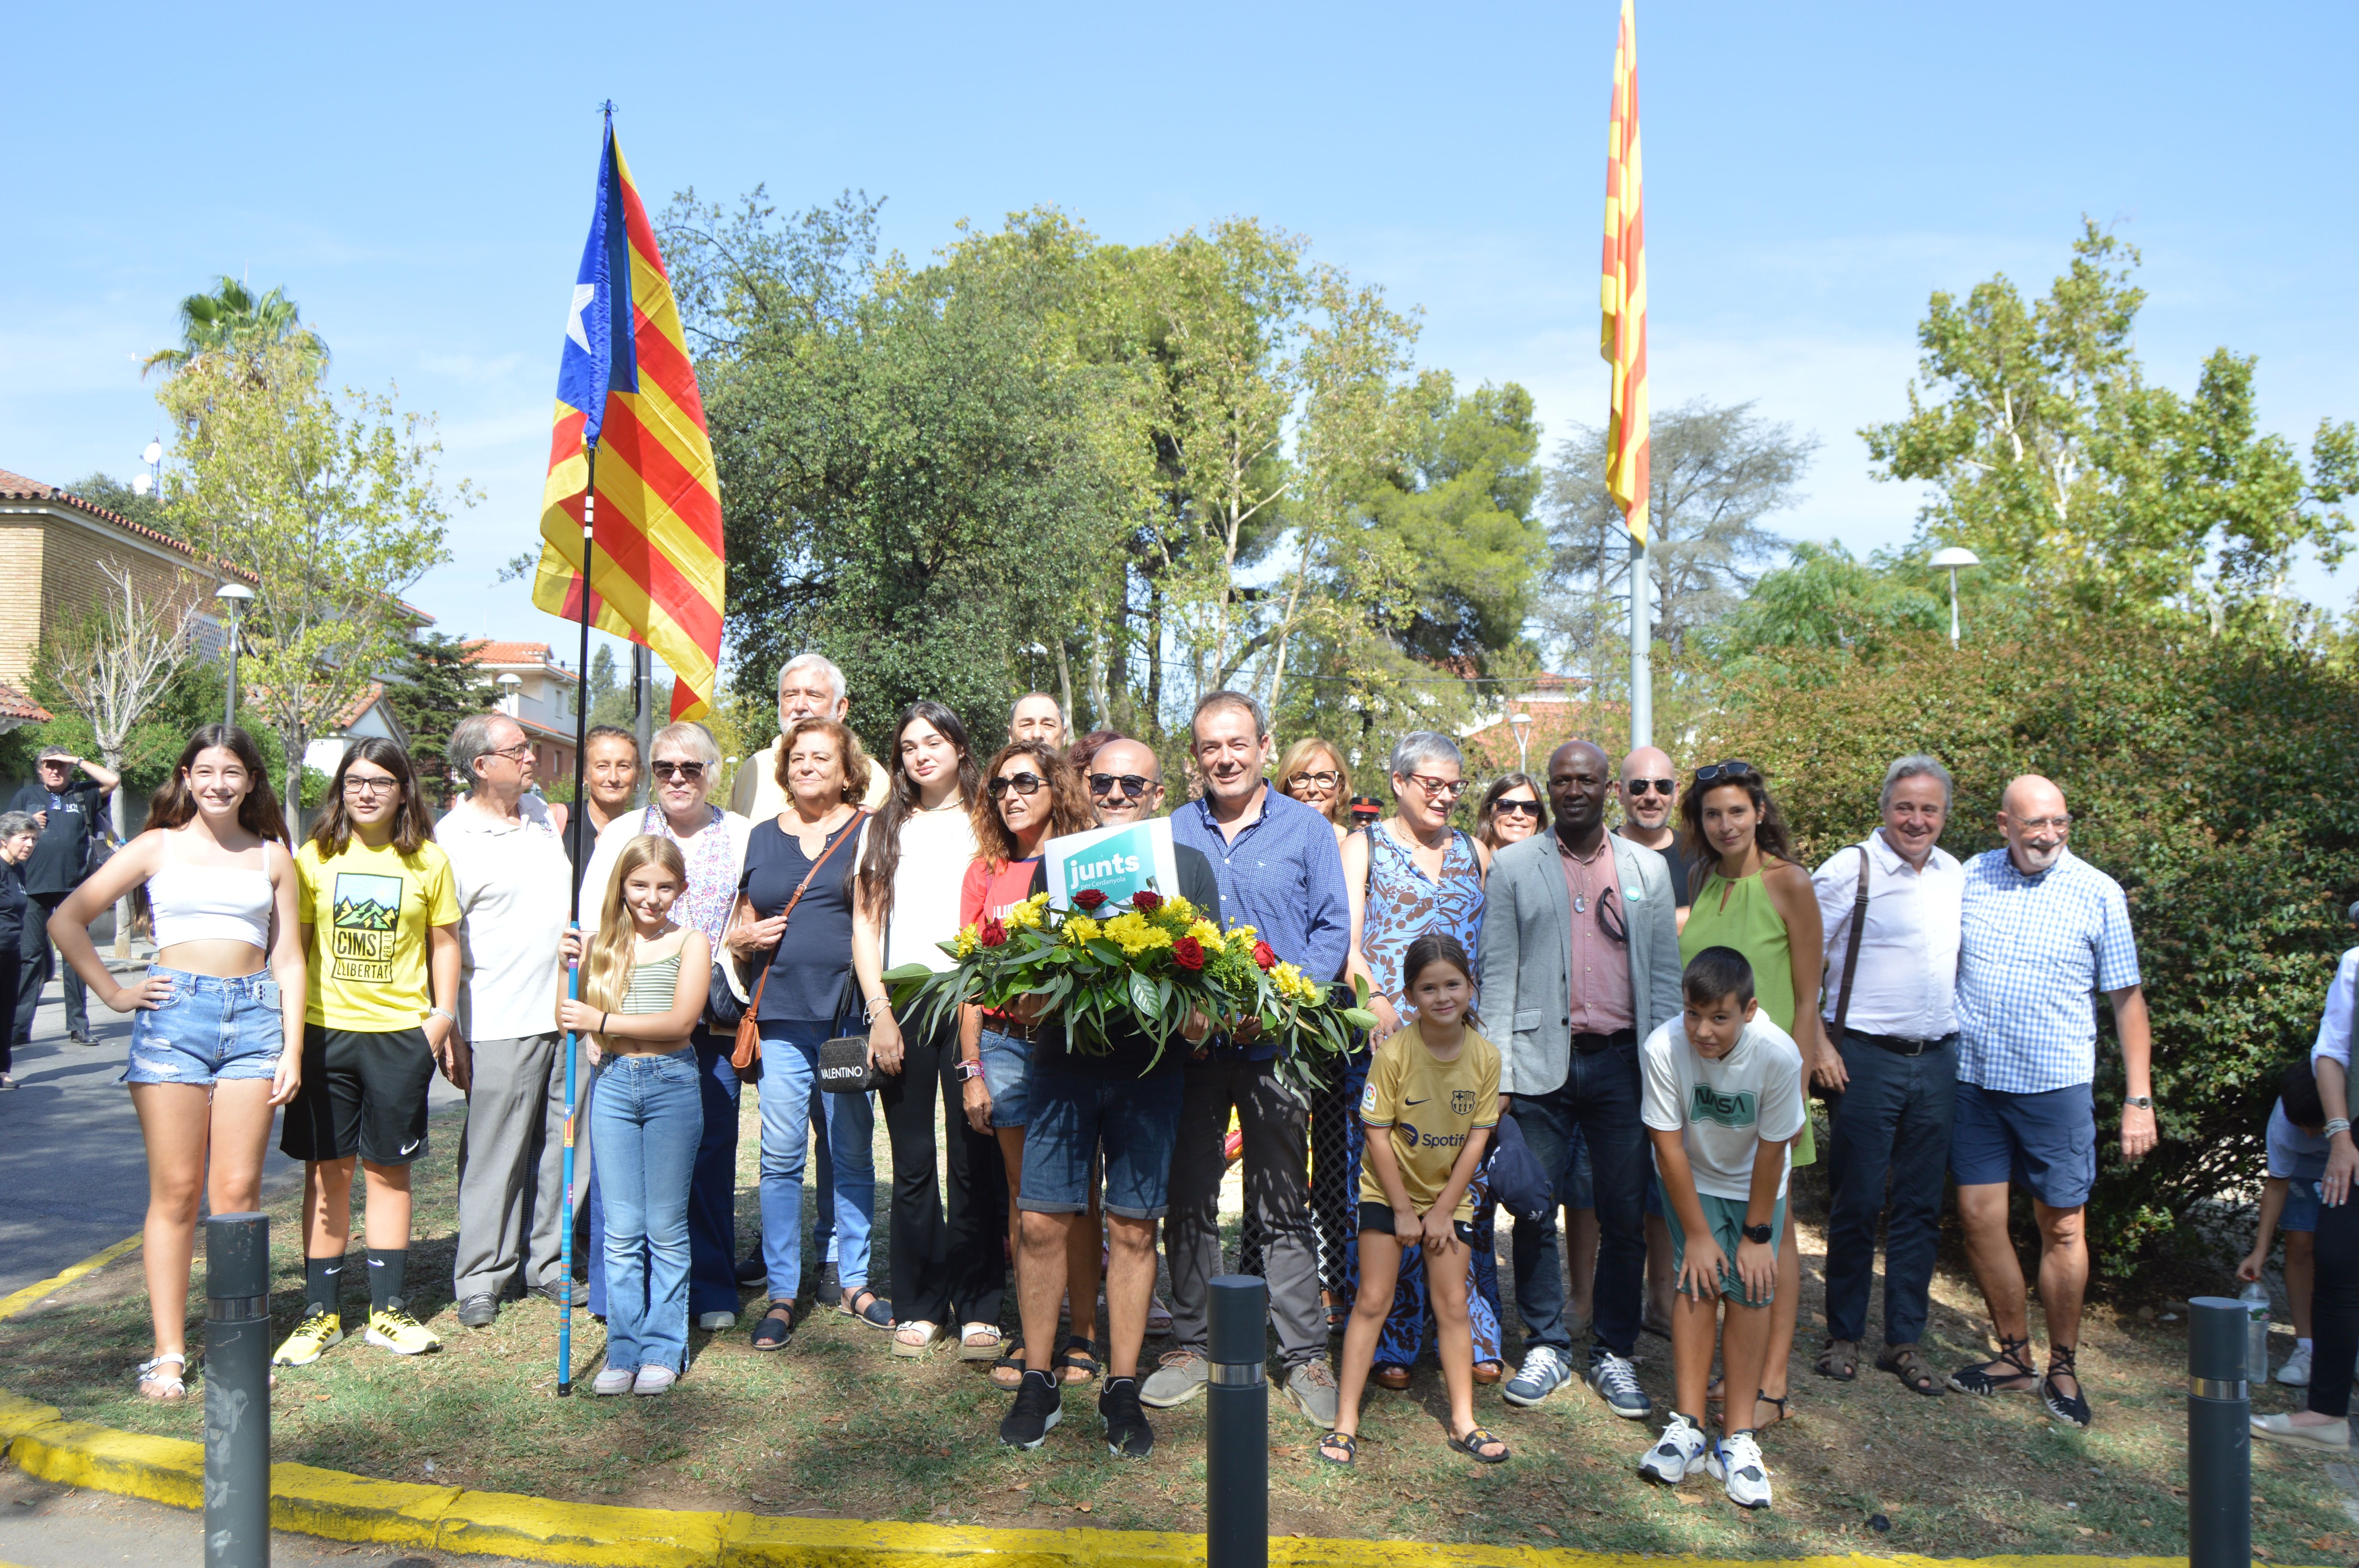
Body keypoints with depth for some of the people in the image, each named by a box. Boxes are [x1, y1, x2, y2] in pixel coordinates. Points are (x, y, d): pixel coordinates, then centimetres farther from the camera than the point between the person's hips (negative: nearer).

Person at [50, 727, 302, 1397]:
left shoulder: (272, 858, 12)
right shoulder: (159, 847, 9)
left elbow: (289, 960, 11)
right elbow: (67, 920, 8)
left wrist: (293, 1048, 4)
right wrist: (114, 993, 1)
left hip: (254, 1015, 1)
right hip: (174, 1014, -1)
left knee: (237, 1192, 0)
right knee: (176, 1192, 0)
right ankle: (169, 1352, 8)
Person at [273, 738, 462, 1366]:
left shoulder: (428, 861, 2)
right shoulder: (316, 856, 3)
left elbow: (444, 942, 9)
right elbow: (292, 943, 6)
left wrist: (442, 1018, 2)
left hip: (400, 1032, 0)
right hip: (325, 1030, 0)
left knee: (388, 1169, 7)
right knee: (327, 1170, 5)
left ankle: (389, 1310, 16)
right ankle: (320, 1313, 15)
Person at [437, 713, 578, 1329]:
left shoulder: (540, 812, 12)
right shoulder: (451, 838, -8)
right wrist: (447, 1030, -8)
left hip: (565, 1012, 6)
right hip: (501, 1022, -6)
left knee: (560, 1144, 10)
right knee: (495, 1152, -1)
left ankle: (548, 1262, 21)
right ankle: (481, 1278, 11)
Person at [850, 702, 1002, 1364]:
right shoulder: (885, 829, 16)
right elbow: (866, 920, 11)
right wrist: (878, 1011, 1)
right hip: (902, 1005, 2)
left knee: (973, 1161, -2)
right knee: (912, 1165, 4)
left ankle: (978, 1308, 6)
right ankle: (919, 1305, 14)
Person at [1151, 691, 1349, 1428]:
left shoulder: (1307, 830, 3)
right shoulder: (1170, 833, 10)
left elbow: (1333, 929, 0)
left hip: (1275, 1042, -2)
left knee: (1284, 1207, 3)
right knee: (1188, 1200, 9)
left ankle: (1305, 1355, 12)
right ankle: (1190, 1345, 20)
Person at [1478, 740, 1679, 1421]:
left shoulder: (1648, 869, 10)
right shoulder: (1514, 867, 5)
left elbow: (1665, 973, 9)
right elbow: (1498, 974, 2)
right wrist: (1498, 1074, -4)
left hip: (1622, 1061, 1)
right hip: (1543, 1062, -1)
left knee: (1626, 1217, 4)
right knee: (1535, 1212, 3)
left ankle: (1613, 1354, 19)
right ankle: (1546, 1346, 19)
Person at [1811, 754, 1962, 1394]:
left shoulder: (1958, 876, 11)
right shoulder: (1850, 869, -7)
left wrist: (1962, 1039, 15)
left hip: (1938, 1060, 5)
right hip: (1869, 1058, -5)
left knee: (1920, 1206, 9)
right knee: (1856, 1203, 2)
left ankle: (1905, 1340, 19)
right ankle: (1843, 1336, 15)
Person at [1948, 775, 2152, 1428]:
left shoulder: (2097, 894, -3)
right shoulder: (1970, 878, 3)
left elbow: (2128, 1000, 1)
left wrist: (2139, 1099, -4)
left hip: (2057, 1085, -2)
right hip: (1974, 1078, 2)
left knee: (2062, 1228, 4)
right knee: (1979, 1219, 4)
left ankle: (2062, 1369, 19)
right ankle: (2015, 1356, 21)